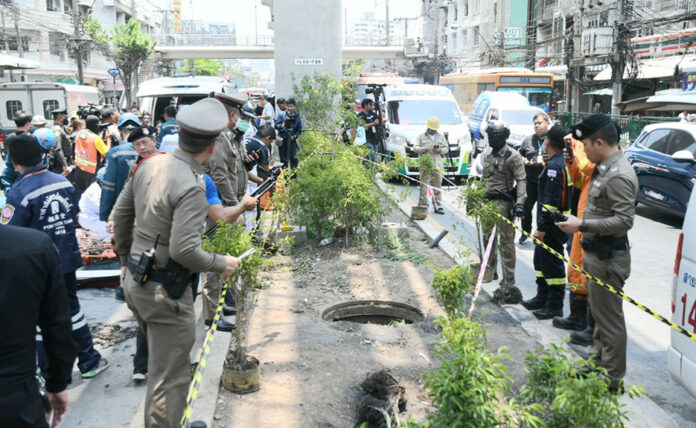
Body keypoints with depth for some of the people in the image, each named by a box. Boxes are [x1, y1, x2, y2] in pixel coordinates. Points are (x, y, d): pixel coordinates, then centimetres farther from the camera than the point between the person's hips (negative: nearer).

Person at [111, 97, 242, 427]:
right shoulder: (192, 186, -25)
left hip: (134, 282, 9)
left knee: (161, 360, 28)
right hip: (165, 291, -9)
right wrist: (222, 264, -12)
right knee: (169, 377, 6)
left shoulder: (149, 164, 0)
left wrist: (124, 255, 25)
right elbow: (184, 250, -29)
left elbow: (120, 215, 10)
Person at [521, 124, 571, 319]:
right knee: (541, 259, 19)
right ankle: (542, 297, 30)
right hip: (553, 223, 11)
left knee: (552, 262, -3)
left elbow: (551, 201, -25)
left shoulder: (554, 166, -20)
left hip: (553, 225, -11)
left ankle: (555, 306, 6)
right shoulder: (564, 162, 13)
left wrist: (542, 227, -24)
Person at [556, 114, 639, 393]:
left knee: (609, 317, 1)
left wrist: (582, 225, -23)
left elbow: (624, 220, -25)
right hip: (596, 252, 10)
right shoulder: (605, 167, 9)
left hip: (609, 257, -10)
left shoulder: (619, 176, -22)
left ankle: (612, 380, 14)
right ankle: (601, 363, 38)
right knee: (599, 313, 22)